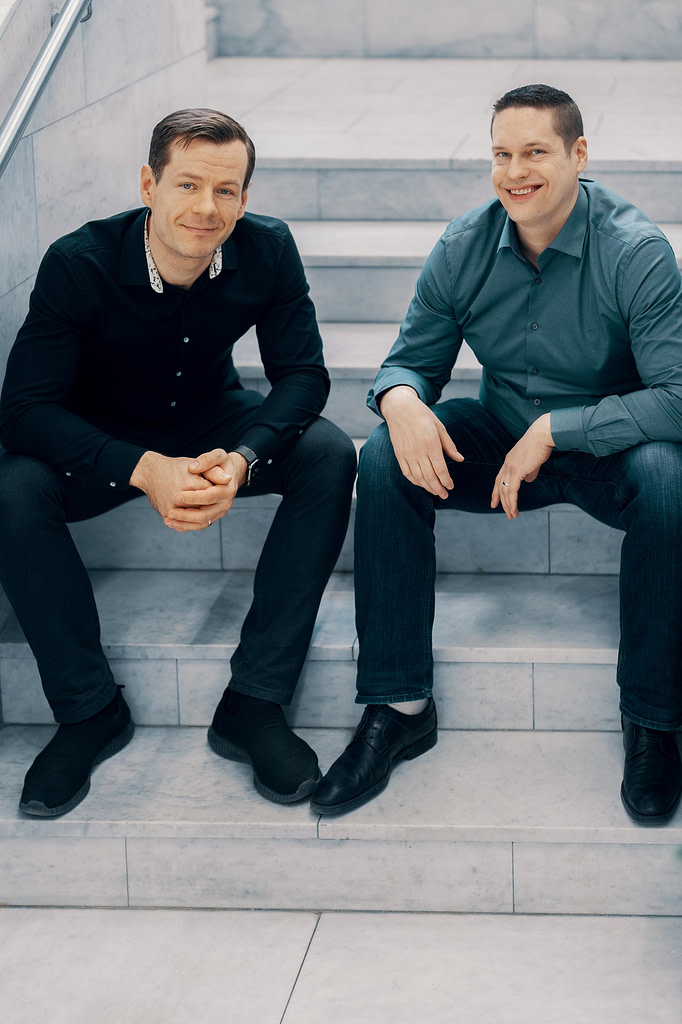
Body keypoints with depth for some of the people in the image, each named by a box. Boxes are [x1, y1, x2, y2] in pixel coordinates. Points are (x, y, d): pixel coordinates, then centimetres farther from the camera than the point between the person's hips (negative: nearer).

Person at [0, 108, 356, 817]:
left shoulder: (267, 251, -17)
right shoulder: (77, 264, -25)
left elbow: (302, 374, -14)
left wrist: (242, 461, -36)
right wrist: (145, 469, -43)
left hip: (214, 425, 2)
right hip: (100, 439, -2)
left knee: (328, 454, -25)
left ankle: (253, 703, -22)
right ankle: (90, 710, -14)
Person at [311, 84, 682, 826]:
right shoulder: (464, 248, -6)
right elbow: (415, 357, 3)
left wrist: (553, 431, -30)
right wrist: (400, 397, -23)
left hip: (606, 448, -3)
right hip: (499, 436, 4)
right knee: (384, 460, -23)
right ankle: (398, 707, -17)